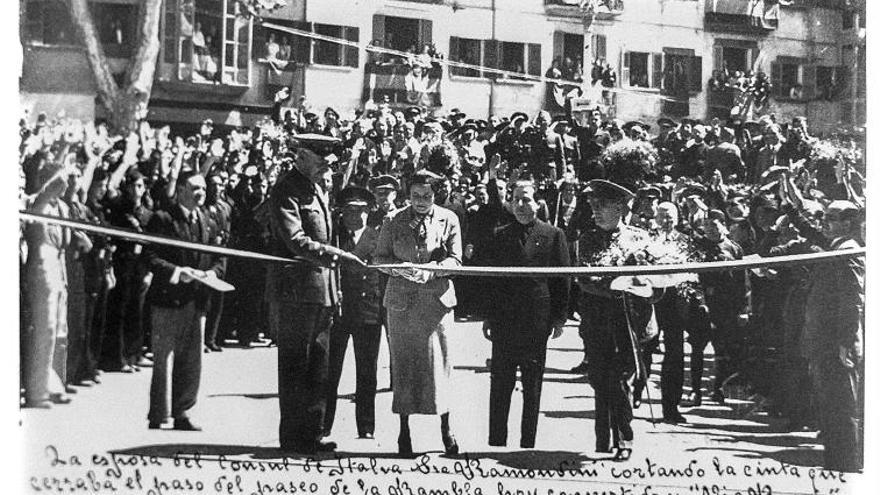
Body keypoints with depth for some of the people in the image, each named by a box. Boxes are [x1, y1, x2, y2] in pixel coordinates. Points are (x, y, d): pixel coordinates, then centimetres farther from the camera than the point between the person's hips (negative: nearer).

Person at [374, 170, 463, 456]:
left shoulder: (449, 220, 3)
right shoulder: (394, 221, 4)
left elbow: (455, 259, 0)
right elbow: (379, 258, 5)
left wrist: (431, 270, -17)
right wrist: (400, 268, -14)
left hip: (436, 300, 0)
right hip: (401, 301, 0)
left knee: (438, 363, 0)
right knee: (403, 365, 2)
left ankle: (446, 429, 12)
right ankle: (404, 431, 9)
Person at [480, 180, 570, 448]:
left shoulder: (553, 235, 2)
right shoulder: (500, 236, 8)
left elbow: (562, 279, 2)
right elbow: (490, 277, 10)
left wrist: (559, 317, -4)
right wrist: (488, 315, 5)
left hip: (538, 322, -1)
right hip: (504, 320, 2)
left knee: (532, 386, 7)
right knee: (500, 384, 4)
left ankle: (527, 443, 16)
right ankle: (496, 442, 11)